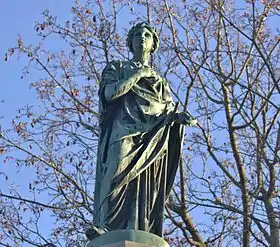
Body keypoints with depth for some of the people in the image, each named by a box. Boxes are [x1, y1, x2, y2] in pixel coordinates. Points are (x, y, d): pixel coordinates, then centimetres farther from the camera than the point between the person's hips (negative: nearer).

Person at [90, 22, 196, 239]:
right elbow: (109, 93, -2)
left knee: (147, 195, -11)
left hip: (151, 145, 4)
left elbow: (170, 112, 17)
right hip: (123, 136, -4)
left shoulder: (160, 81, 31)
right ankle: (106, 233, -38)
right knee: (119, 186, -26)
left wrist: (182, 117, -7)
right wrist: (137, 74, 4)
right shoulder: (117, 68, 20)